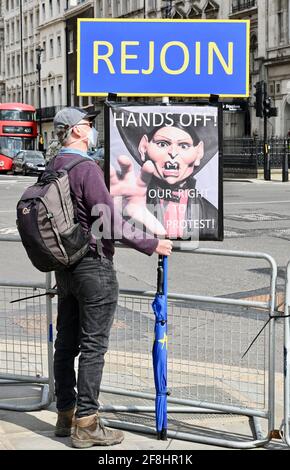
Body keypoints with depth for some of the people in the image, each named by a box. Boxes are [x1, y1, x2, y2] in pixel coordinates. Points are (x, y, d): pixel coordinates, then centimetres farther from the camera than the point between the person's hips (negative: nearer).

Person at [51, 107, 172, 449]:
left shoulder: (52, 168, 9)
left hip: (64, 266, 9)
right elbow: (110, 222, -22)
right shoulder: (86, 169, -18)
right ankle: (86, 424, 2)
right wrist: (151, 245, -12)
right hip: (94, 267, -9)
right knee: (93, 346, -3)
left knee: (66, 342, 13)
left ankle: (65, 414, 23)